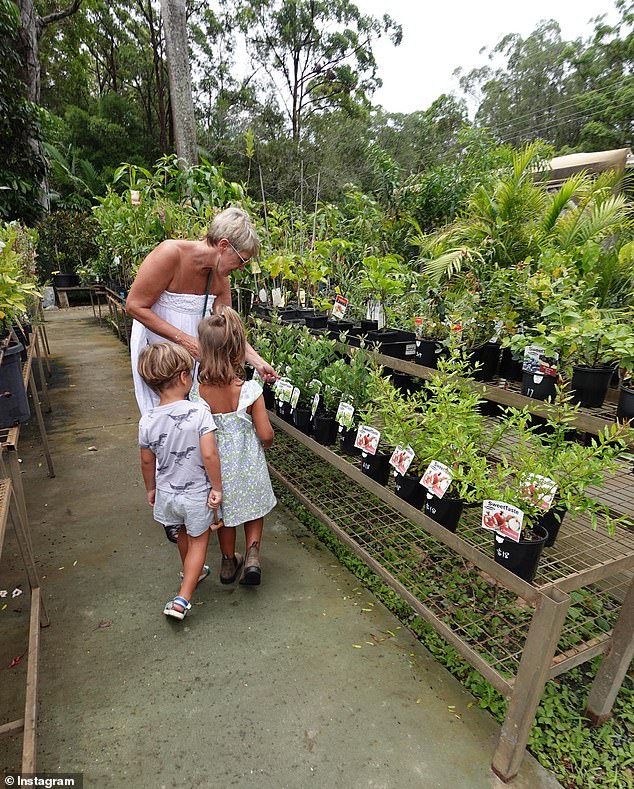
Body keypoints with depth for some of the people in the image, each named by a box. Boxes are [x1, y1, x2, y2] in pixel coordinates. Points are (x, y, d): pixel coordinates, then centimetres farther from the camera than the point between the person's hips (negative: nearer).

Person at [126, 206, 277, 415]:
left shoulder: (220, 279, -5)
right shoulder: (170, 253, -23)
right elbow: (134, 306, -21)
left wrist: (258, 362, -2)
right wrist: (183, 339, -26)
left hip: (193, 354, 5)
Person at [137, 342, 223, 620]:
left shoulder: (147, 421, -12)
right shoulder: (199, 412, -24)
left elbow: (147, 462, -1)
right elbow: (209, 454, -27)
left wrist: (151, 489, 16)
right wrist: (217, 488, -14)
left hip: (167, 493, 4)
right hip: (197, 494, -4)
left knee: (181, 535, 30)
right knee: (198, 541, 18)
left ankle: (190, 572, 54)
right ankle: (182, 599, 14)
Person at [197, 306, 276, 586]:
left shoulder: (197, 391, -19)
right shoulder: (250, 390, -22)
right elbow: (266, 435, -17)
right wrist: (264, 444, 6)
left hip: (217, 462, 2)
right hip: (248, 463, -1)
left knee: (224, 511, 25)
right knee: (255, 508, 26)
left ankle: (229, 562, 41)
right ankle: (252, 554, 12)